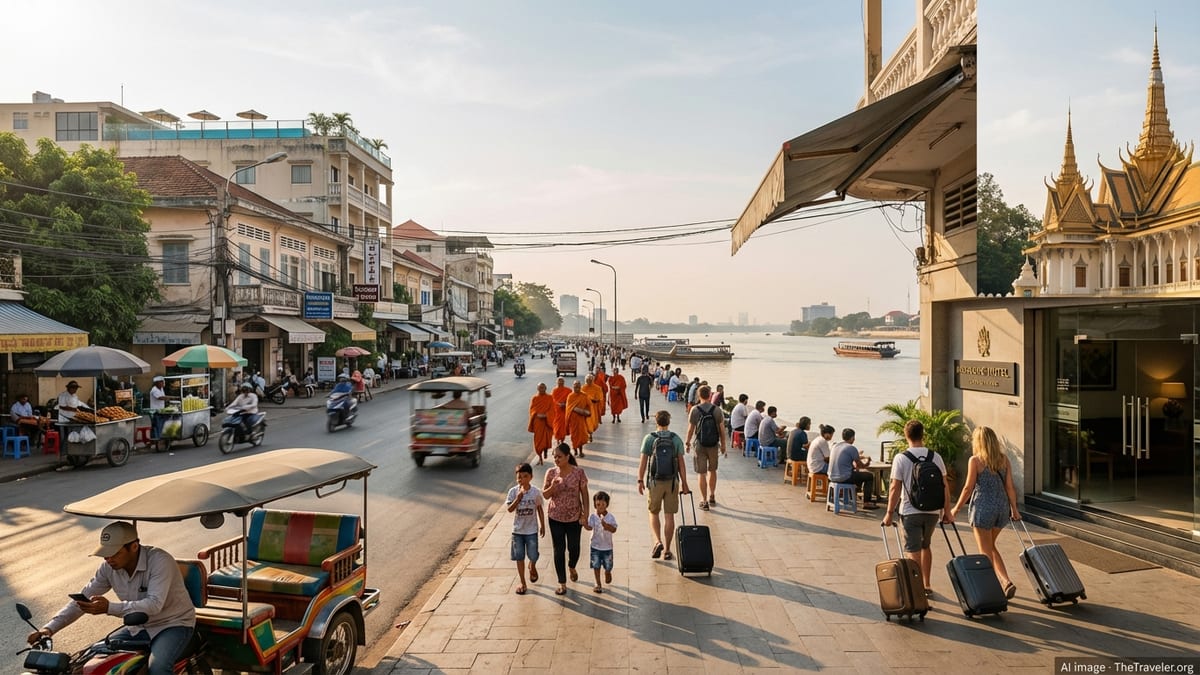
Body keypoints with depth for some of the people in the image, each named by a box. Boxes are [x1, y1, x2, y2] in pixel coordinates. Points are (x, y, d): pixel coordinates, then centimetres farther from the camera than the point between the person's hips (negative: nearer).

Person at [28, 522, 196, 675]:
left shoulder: (160, 561, -26)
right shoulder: (109, 567, -5)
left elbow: (154, 604, -34)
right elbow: (82, 600, 2)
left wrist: (109, 607, -43)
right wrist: (50, 628, -10)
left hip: (173, 624, -7)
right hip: (138, 627, 7)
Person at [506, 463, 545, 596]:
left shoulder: (536, 492, -8)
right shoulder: (513, 491, -9)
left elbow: (540, 509, 2)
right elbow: (510, 509, -15)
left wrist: (542, 526, 5)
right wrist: (518, 498, -29)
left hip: (532, 530, 0)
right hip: (517, 530, 1)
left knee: (533, 556, 3)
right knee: (519, 557, 7)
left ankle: (532, 567, 40)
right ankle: (523, 584, 19)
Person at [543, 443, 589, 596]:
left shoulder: (579, 472, -12)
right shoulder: (551, 472, -7)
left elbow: (584, 494, -5)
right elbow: (545, 494, -2)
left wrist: (585, 514, -8)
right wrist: (552, 486, -22)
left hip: (574, 517, -1)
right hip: (555, 517, 1)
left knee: (574, 547, 14)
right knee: (559, 550, 4)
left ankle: (572, 567, 47)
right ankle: (562, 583, 15)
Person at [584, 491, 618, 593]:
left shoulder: (611, 517, -9)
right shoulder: (593, 517, -9)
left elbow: (614, 529, -18)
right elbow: (589, 528, -21)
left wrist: (606, 525, -34)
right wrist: (584, 522, -39)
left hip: (607, 546, 0)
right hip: (595, 546, 0)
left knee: (608, 566, 16)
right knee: (596, 566, 5)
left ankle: (607, 573, 49)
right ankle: (598, 584, 19)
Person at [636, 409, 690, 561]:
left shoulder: (649, 438, -4)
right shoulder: (676, 439, -1)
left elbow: (643, 461, -6)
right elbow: (681, 463, -2)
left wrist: (640, 480, 2)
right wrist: (684, 483, 4)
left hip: (654, 481, -1)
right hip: (672, 482, 1)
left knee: (653, 513, 15)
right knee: (669, 516, 7)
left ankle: (657, 541, -3)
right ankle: (667, 550, 11)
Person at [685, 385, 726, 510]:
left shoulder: (694, 410, -10)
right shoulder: (717, 410, -5)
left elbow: (690, 429, -7)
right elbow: (722, 429, -2)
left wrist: (687, 443, 6)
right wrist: (723, 445, 10)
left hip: (699, 445, -2)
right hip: (713, 445, 2)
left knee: (701, 473, 5)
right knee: (712, 470, 20)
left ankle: (704, 501, 9)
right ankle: (712, 497, 30)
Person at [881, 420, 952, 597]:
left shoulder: (901, 458, -9)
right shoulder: (935, 457, 0)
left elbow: (895, 488, -10)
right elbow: (944, 486, 3)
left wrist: (889, 512, -2)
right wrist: (946, 511, 13)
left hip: (910, 512, -4)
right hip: (932, 511, 4)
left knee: (913, 551, 2)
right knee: (925, 546, 23)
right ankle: (926, 585, 30)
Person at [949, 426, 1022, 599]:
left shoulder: (975, 460, -10)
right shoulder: (1004, 460, 5)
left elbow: (968, 488, -8)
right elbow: (1009, 487, 4)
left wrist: (956, 509, 2)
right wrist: (1014, 509, 15)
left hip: (983, 507, -6)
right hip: (1002, 507, 6)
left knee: (985, 551, 6)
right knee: (990, 546, 22)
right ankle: (1006, 581, 11)